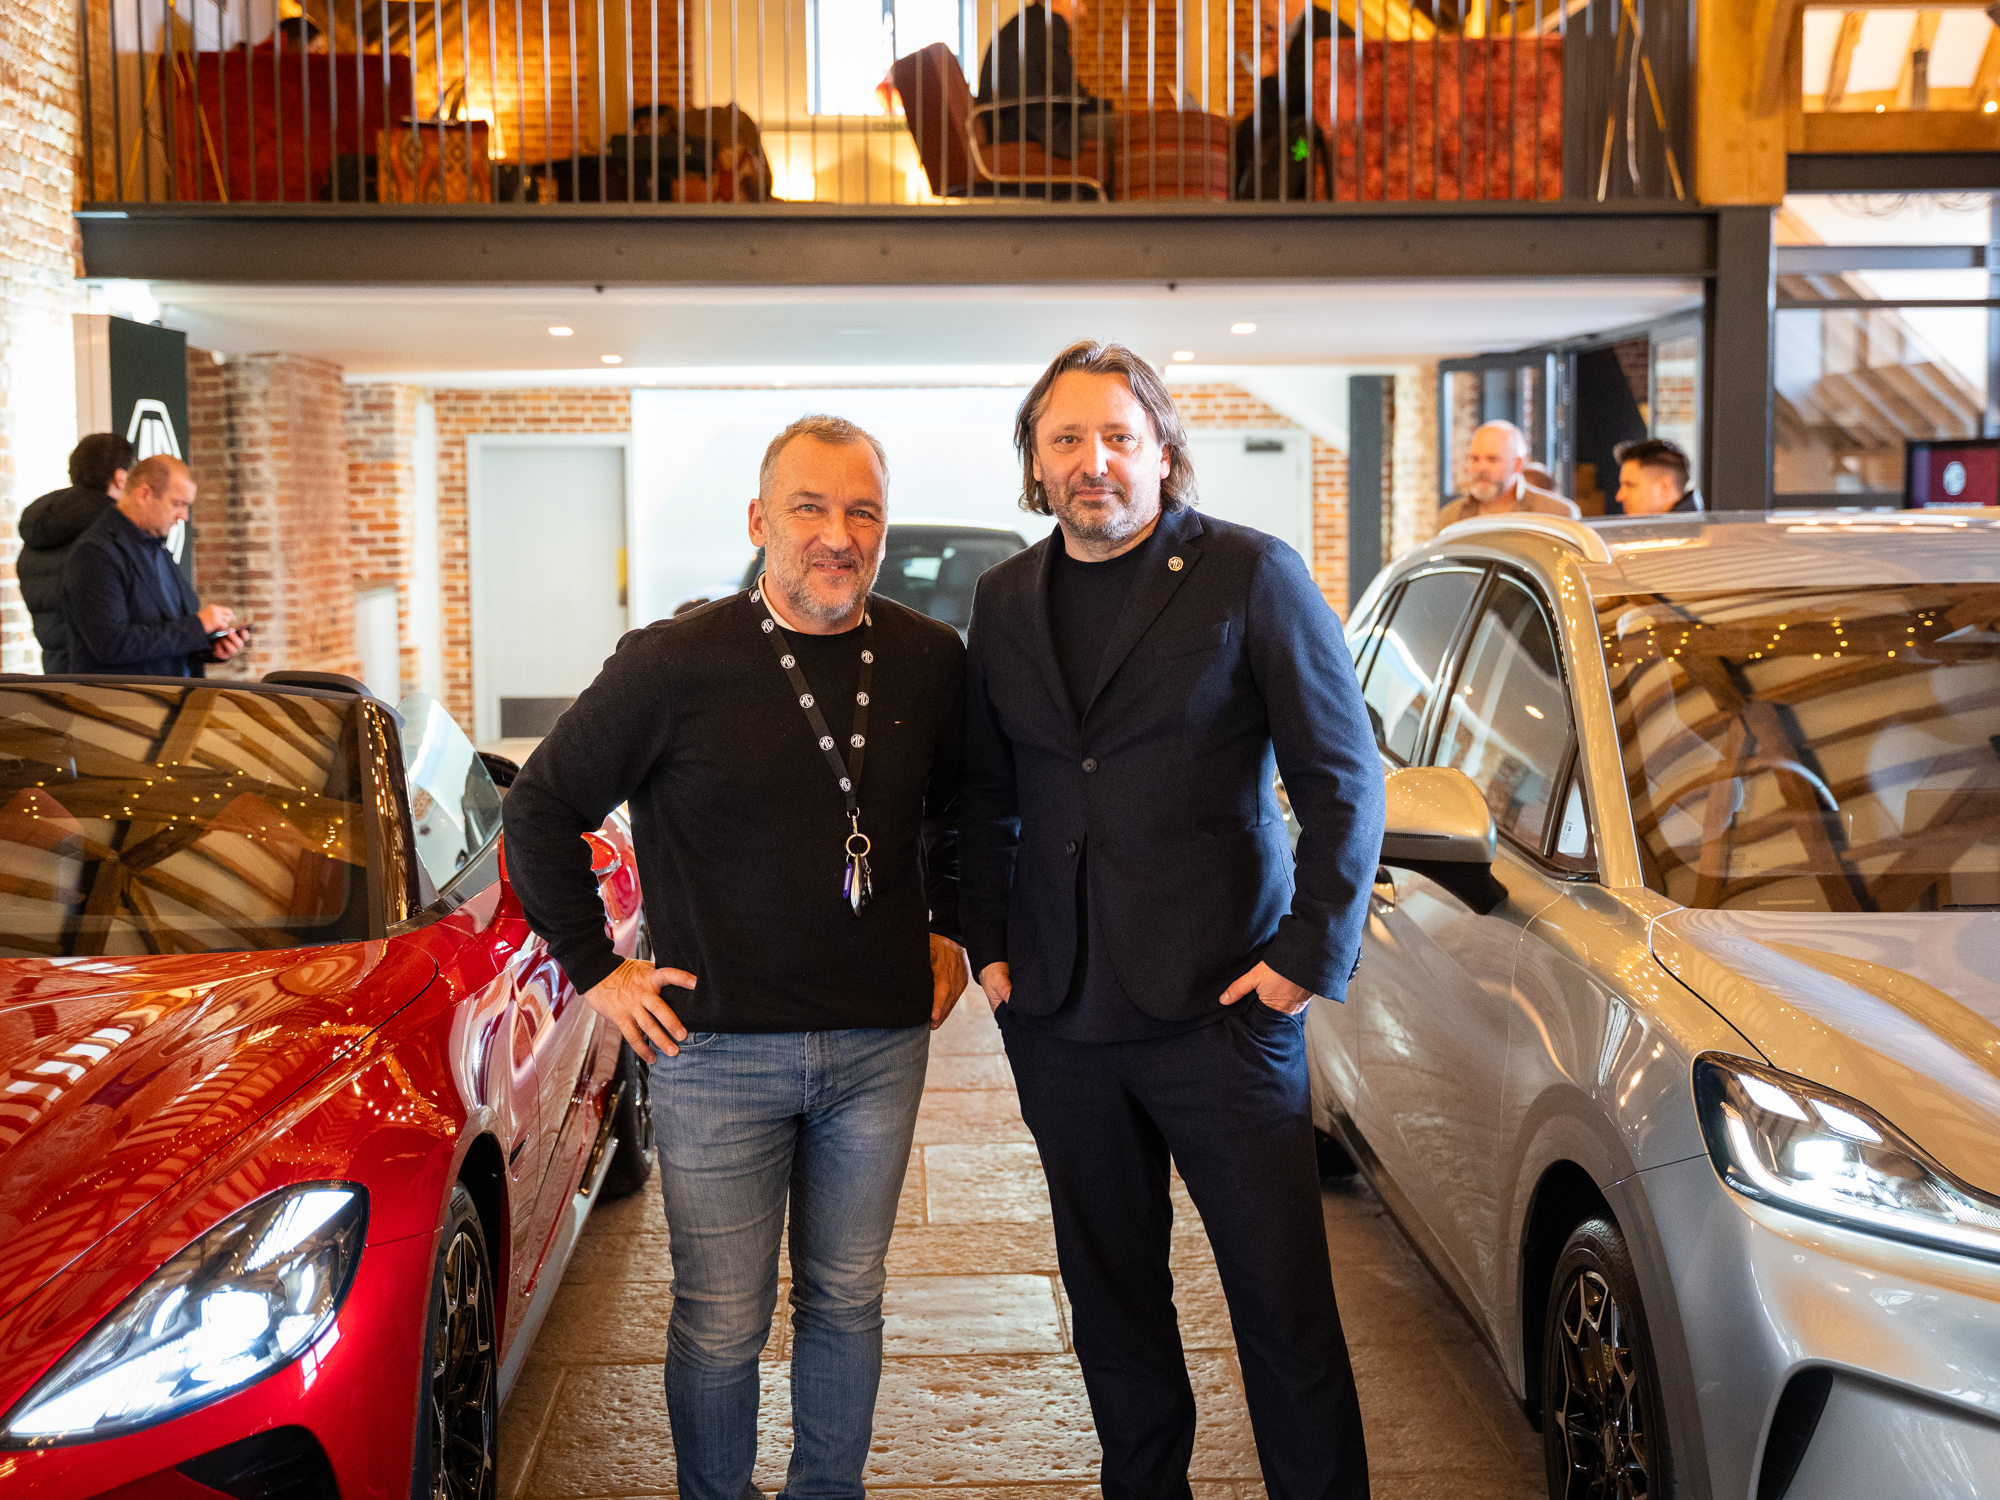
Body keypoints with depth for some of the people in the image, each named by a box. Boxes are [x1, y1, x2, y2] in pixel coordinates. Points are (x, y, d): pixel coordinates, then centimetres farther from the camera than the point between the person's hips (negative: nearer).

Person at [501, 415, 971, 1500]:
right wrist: (594, 969, -3)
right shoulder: (674, 665, -9)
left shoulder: (930, 661, 3)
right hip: (718, 1047, -3)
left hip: (879, 1043, 3)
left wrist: (948, 932, 14)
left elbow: (954, 811, 22)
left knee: (846, 1299, 16)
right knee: (721, 1322, 7)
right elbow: (540, 808, -1)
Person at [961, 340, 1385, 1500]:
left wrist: (1311, 953, -8)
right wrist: (991, 941, 9)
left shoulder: (1252, 575, -4)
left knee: (1285, 1304, -1)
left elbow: (1345, 775, -4)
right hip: (1058, 1013, 5)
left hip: (1220, 1003, -4)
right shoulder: (1006, 599, 10)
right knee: (1111, 1297, 15)